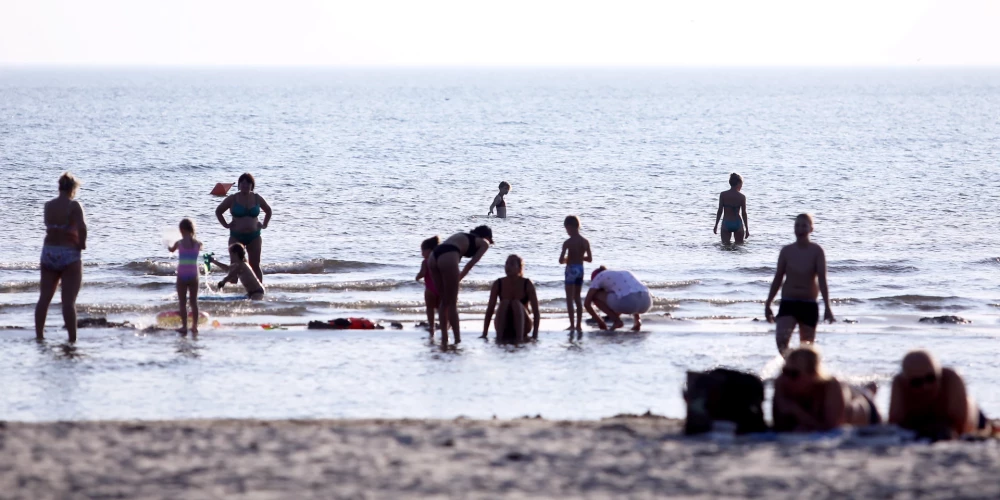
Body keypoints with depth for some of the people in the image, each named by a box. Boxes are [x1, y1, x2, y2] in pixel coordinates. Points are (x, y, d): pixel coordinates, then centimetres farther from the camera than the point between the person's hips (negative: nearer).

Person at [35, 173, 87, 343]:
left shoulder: (48, 205, 5)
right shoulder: (74, 206, -12)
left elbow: (51, 227, 12)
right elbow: (82, 227, -25)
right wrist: (82, 243, -10)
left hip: (48, 253, 5)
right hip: (69, 254, -5)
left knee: (44, 298, 11)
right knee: (68, 301, -4)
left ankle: (39, 335, 14)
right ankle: (72, 338, -5)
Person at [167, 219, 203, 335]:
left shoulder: (179, 243, -6)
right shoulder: (197, 244, -2)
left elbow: (171, 250, 16)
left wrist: (168, 245, 38)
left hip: (182, 275, -2)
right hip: (194, 275, 2)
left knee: (182, 303, 3)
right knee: (194, 302, 10)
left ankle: (184, 326, 0)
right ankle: (195, 326, 10)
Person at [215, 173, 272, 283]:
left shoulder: (257, 199, 4)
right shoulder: (232, 199, -3)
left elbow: (268, 211, 21)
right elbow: (218, 211, 8)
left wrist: (264, 225, 9)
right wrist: (225, 224, -1)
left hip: (254, 236, 2)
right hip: (236, 236, -2)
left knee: (255, 266, 4)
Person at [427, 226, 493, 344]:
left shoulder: (463, 236, 36)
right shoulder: (484, 243, 18)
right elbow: (471, 263, 9)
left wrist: (455, 279, 26)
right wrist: (458, 279, 14)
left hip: (433, 256, 6)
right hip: (448, 258, -6)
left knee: (443, 302, 15)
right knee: (452, 303, 1)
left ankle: (444, 338, 15)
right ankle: (457, 339, 2)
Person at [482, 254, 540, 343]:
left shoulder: (527, 284, -12)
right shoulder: (498, 284, -7)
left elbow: (536, 312, -14)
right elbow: (490, 310, -6)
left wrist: (534, 335, -24)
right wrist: (484, 334, -12)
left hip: (522, 326, -1)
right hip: (504, 327, 1)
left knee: (516, 304, -28)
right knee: (505, 303, -26)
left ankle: (519, 337, -36)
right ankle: (499, 336, -34)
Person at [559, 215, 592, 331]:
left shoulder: (568, 242, -14)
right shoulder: (585, 242, 1)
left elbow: (561, 260, -17)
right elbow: (590, 259, 5)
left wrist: (566, 259, 5)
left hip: (571, 269, -5)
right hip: (580, 269, 5)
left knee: (569, 298, 1)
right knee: (577, 297, 16)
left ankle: (572, 325, -4)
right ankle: (579, 324, 17)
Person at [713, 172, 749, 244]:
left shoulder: (723, 195, -3)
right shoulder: (742, 197, -5)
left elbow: (720, 211, -2)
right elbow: (744, 214, -2)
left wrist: (716, 225, 7)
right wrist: (747, 229, 6)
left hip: (726, 224, 1)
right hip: (737, 224, -1)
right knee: (739, 245, 12)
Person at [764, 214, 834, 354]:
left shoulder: (816, 251, -4)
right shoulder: (787, 251, 3)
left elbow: (822, 280, -8)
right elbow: (778, 279, 10)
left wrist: (827, 307, -15)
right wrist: (768, 304, 11)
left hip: (809, 305, -1)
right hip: (788, 304, 1)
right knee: (781, 339, -21)